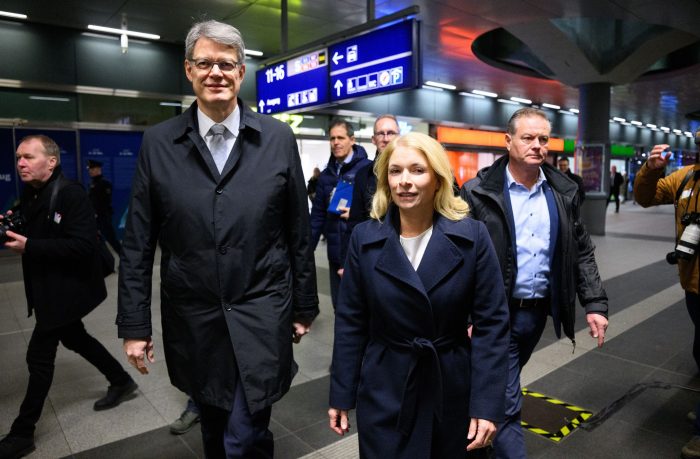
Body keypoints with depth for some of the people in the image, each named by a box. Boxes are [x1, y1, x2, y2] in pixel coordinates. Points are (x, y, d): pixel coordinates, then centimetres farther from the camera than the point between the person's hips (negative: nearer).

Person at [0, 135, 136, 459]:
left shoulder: (71, 194, -20)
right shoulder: (30, 195, 7)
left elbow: (83, 245, -28)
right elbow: (32, 235, 14)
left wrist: (28, 247, -27)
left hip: (67, 289, -9)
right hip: (48, 288, 9)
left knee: (39, 354, -1)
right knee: (74, 338, 20)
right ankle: (121, 381, 38)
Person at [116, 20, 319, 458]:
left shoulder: (278, 137, -3)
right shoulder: (158, 142, -1)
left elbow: (298, 232, 0)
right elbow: (138, 243, 1)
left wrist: (304, 306, 4)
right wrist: (134, 324, 1)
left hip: (261, 315, -2)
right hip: (192, 320, 2)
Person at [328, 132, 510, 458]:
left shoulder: (472, 236, -10)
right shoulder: (364, 238, -7)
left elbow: (491, 322, -9)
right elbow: (350, 322, -2)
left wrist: (487, 404, -11)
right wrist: (341, 395, 1)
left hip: (452, 389, 0)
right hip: (383, 391, 0)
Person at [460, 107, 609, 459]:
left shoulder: (564, 192, 4)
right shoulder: (479, 192, -12)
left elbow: (582, 253, 9)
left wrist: (595, 303, 0)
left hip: (539, 310, 6)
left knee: (501, 385, 25)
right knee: (505, 401, -1)